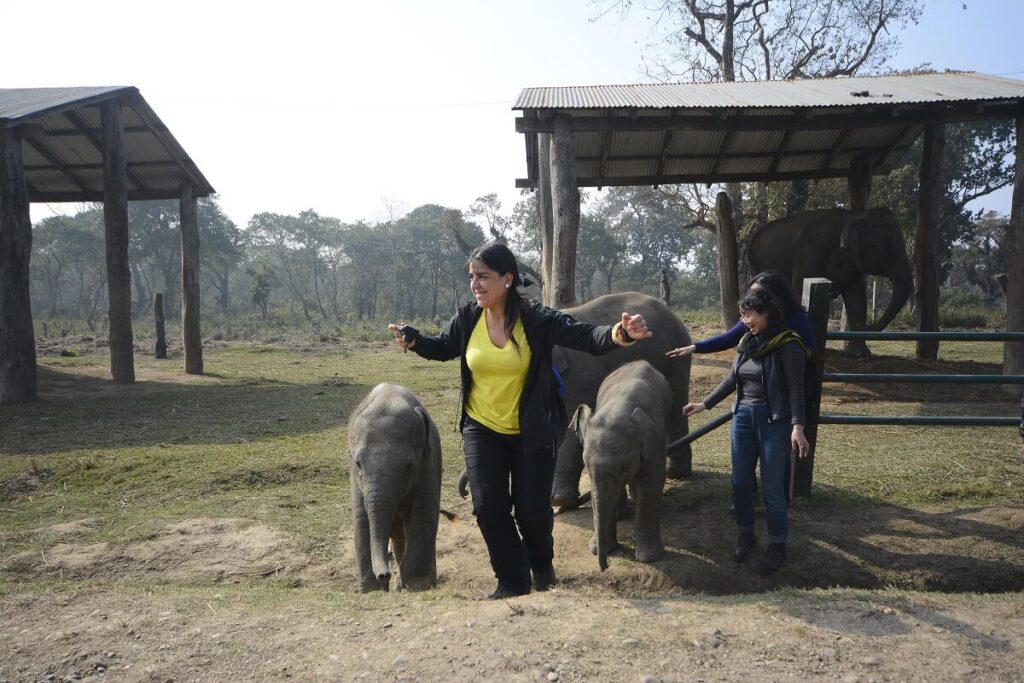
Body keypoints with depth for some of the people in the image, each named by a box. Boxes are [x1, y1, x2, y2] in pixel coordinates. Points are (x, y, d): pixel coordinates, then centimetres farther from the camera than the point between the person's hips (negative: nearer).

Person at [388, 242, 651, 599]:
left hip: (532, 433, -2)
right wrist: (412, 340, -5)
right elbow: (443, 348, 12)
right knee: (489, 507, -3)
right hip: (482, 430, 3)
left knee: (532, 509, 3)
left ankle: (541, 564, 38)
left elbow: (589, 337, -23)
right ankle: (512, 581, 19)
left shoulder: (537, 320, -19)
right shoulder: (467, 318, -8)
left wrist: (620, 333, -43)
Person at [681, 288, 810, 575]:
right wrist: (704, 404, 13)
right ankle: (745, 534, 28)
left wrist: (797, 426, -26)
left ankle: (777, 546, 15)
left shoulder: (787, 344, -12)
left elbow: (795, 387, -16)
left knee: (771, 488, -1)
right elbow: (732, 379, 15)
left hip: (774, 421, -6)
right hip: (743, 417, 6)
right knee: (740, 482, 10)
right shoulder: (747, 342, 7)